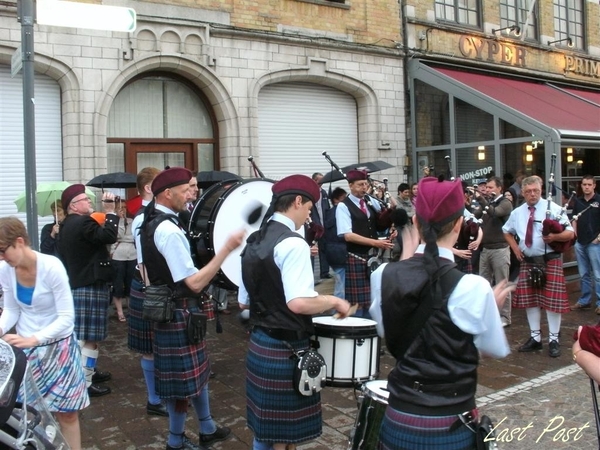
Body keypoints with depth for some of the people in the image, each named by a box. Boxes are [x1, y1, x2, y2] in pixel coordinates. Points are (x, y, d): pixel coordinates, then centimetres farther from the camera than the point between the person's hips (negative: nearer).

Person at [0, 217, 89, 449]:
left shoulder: (51, 267, -23)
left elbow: (67, 318, -22)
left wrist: (34, 339, -34)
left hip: (57, 347, -4)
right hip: (24, 348, 4)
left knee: (66, 412, 7)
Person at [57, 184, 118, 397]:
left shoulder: (67, 225, 14)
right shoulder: (83, 222, -18)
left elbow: (62, 254, 19)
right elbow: (109, 236, -30)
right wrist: (110, 211, -20)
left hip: (77, 285, 11)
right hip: (90, 287, -11)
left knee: (83, 335, 20)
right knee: (89, 338, -5)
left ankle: (88, 371, 33)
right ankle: (85, 383, 0)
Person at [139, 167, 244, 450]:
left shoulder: (149, 223, 7)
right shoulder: (169, 230, -25)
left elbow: (148, 271, 15)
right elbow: (195, 283, -27)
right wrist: (227, 248, -27)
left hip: (164, 306, 10)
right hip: (178, 312, -10)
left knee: (196, 370, 21)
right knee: (183, 377, 6)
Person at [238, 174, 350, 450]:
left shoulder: (254, 241, 8)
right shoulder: (292, 243, -18)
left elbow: (243, 302, 14)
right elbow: (298, 303, -30)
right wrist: (334, 301, -15)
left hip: (259, 344, 9)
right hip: (286, 350, -9)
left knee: (263, 428, 22)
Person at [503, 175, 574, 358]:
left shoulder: (553, 208, -8)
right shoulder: (517, 213, 7)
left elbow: (570, 233, -9)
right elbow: (507, 231, 24)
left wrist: (555, 237, -29)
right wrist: (515, 248, 8)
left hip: (550, 261, -5)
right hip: (527, 262, 5)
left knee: (552, 300, -2)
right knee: (529, 300, 9)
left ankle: (553, 340, 11)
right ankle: (535, 337, 21)